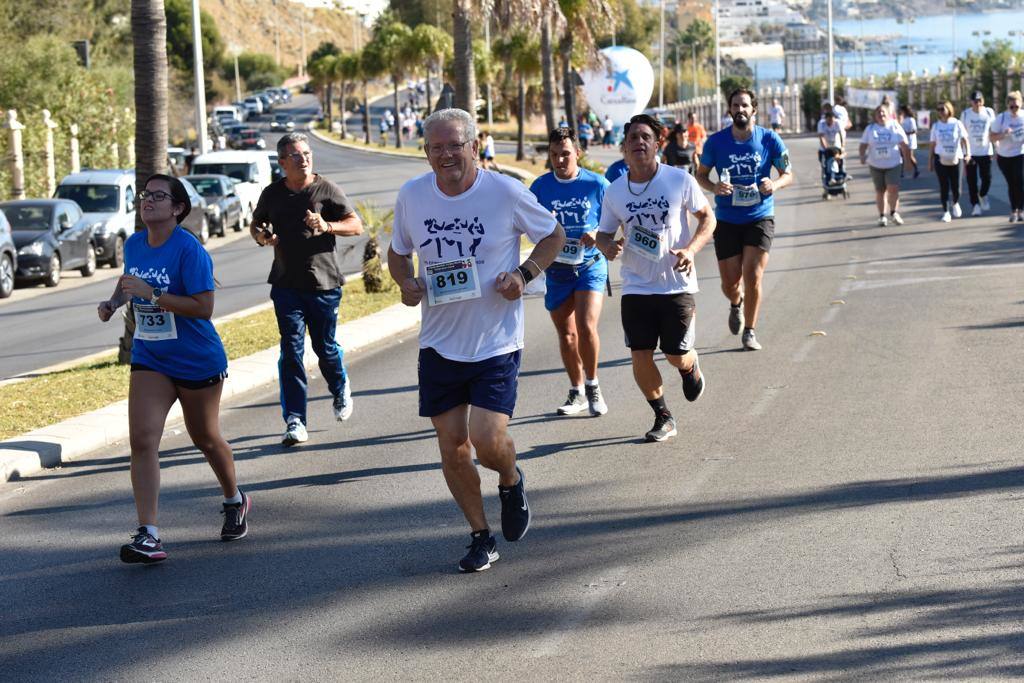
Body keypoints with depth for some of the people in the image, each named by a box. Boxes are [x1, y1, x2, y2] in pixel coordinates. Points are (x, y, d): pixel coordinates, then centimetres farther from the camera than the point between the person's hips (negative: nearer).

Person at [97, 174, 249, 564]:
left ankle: (235, 502, 43)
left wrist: (150, 293, -29)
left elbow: (203, 308, -26)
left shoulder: (189, 250, -19)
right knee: (142, 440, -12)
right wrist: (113, 302, 3)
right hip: (149, 360, 5)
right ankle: (148, 536, -16)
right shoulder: (133, 245, 2)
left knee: (205, 439, 14)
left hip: (197, 363, -5)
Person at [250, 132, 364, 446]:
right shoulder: (272, 194, 7)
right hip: (286, 284, 2)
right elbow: (256, 224, 22)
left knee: (325, 346, 7)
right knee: (291, 349, -6)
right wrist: (262, 236, -2)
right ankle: (295, 421, -5)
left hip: (323, 282, -2)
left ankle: (340, 388, 41)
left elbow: (356, 225, -2)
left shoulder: (327, 190, -2)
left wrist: (327, 226, -20)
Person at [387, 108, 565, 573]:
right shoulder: (411, 196, -1)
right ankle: (481, 536, 23)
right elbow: (398, 253, 15)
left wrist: (525, 274, -12)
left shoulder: (505, 192, -10)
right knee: (452, 444, 5)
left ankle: (511, 482, 23)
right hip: (439, 342, 3)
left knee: (487, 441, -13)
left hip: (496, 342, -3)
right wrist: (406, 282, -7)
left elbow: (553, 235, 4)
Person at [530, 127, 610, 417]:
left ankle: (592, 385, 4)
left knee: (586, 328, -17)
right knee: (566, 335, 7)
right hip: (556, 269, 3)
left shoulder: (596, 184, -4)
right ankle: (577, 392, 24)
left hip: (590, 265, -3)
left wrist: (598, 235, -16)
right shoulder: (541, 186, 1)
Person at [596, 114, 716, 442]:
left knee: (677, 356, -1)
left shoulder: (679, 180, -7)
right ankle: (663, 418, 18)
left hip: (676, 283, -2)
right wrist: (607, 246, -15)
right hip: (635, 288, 2)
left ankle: (691, 367, 39)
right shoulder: (614, 192, -1)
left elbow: (707, 217, 2)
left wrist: (691, 249, -15)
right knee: (640, 357, -3)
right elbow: (604, 232, 9)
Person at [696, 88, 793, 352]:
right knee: (730, 282, 3)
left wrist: (775, 184, -19)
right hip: (727, 220, 1)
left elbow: (788, 174, 4)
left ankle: (750, 331, 8)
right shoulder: (716, 142, -4)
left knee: (753, 277, -10)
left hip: (760, 217, -1)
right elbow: (701, 174, 7)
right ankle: (736, 304, 41)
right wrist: (714, 187, -15)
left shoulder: (770, 139, -5)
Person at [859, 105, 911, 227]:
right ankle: (882, 216, 16)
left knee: (893, 188, -15)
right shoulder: (870, 129, 5)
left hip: (893, 164, -2)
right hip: (876, 165, 2)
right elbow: (863, 145, 4)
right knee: (880, 191, 5)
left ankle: (894, 213, 2)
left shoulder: (895, 127, 1)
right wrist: (862, 156, -13)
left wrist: (907, 159, 1)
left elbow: (904, 145, 3)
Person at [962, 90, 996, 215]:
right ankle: (975, 204, 9)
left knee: (987, 178, -2)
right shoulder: (966, 114, -1)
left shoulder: (989, 112, 1)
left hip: (986, 152, 0)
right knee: (972, 180, -1)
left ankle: (982, 195, 28)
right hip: (970, 153, 0)